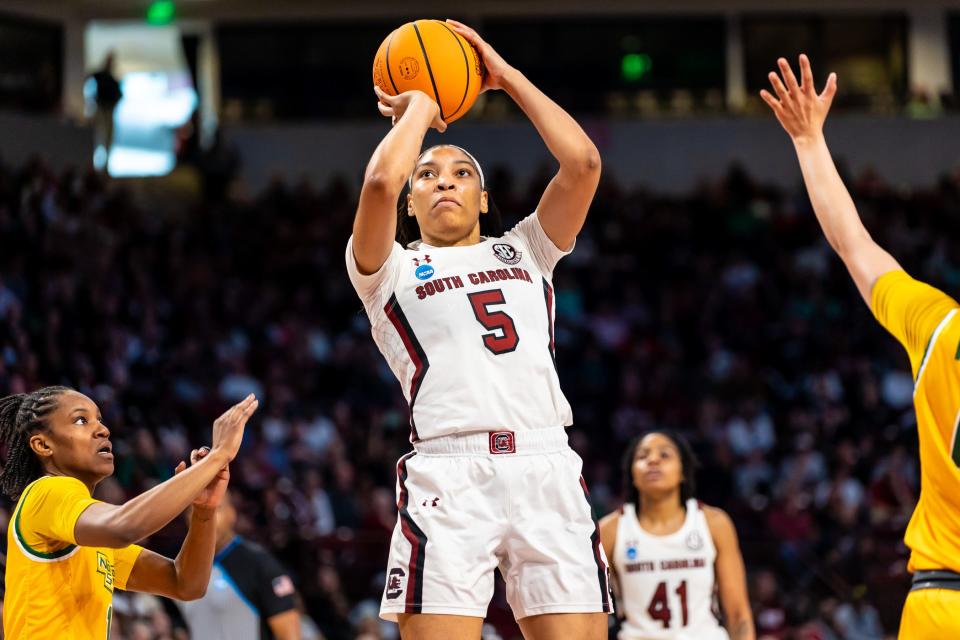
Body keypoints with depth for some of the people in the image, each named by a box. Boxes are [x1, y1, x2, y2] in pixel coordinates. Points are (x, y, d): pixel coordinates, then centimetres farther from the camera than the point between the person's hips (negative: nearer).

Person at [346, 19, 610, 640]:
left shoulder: (523, 252, 26)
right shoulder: (391, 269, 17)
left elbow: (583, 162, 11)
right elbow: (380, 184, -4)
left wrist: (506, 76, 18)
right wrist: (419, 107, 14)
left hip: (547, 467, 3)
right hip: (450, 475, -3)